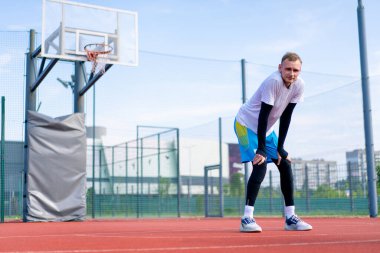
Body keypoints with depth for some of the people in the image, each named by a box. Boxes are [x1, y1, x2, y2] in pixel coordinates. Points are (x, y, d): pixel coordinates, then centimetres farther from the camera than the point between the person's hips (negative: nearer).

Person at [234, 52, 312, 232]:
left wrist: (280, 147, -7)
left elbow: (286, 117, -5)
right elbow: (263, 116, -29)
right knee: (260, 166, -22)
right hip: (246, 124, -7)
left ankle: (290, 218, 11)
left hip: (266, 129, 7)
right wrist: (261, 149, -29)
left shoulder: (299, 85, -10)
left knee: (285, 165, 2)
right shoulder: (273, 81, -29)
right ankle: (247, 218, -17)